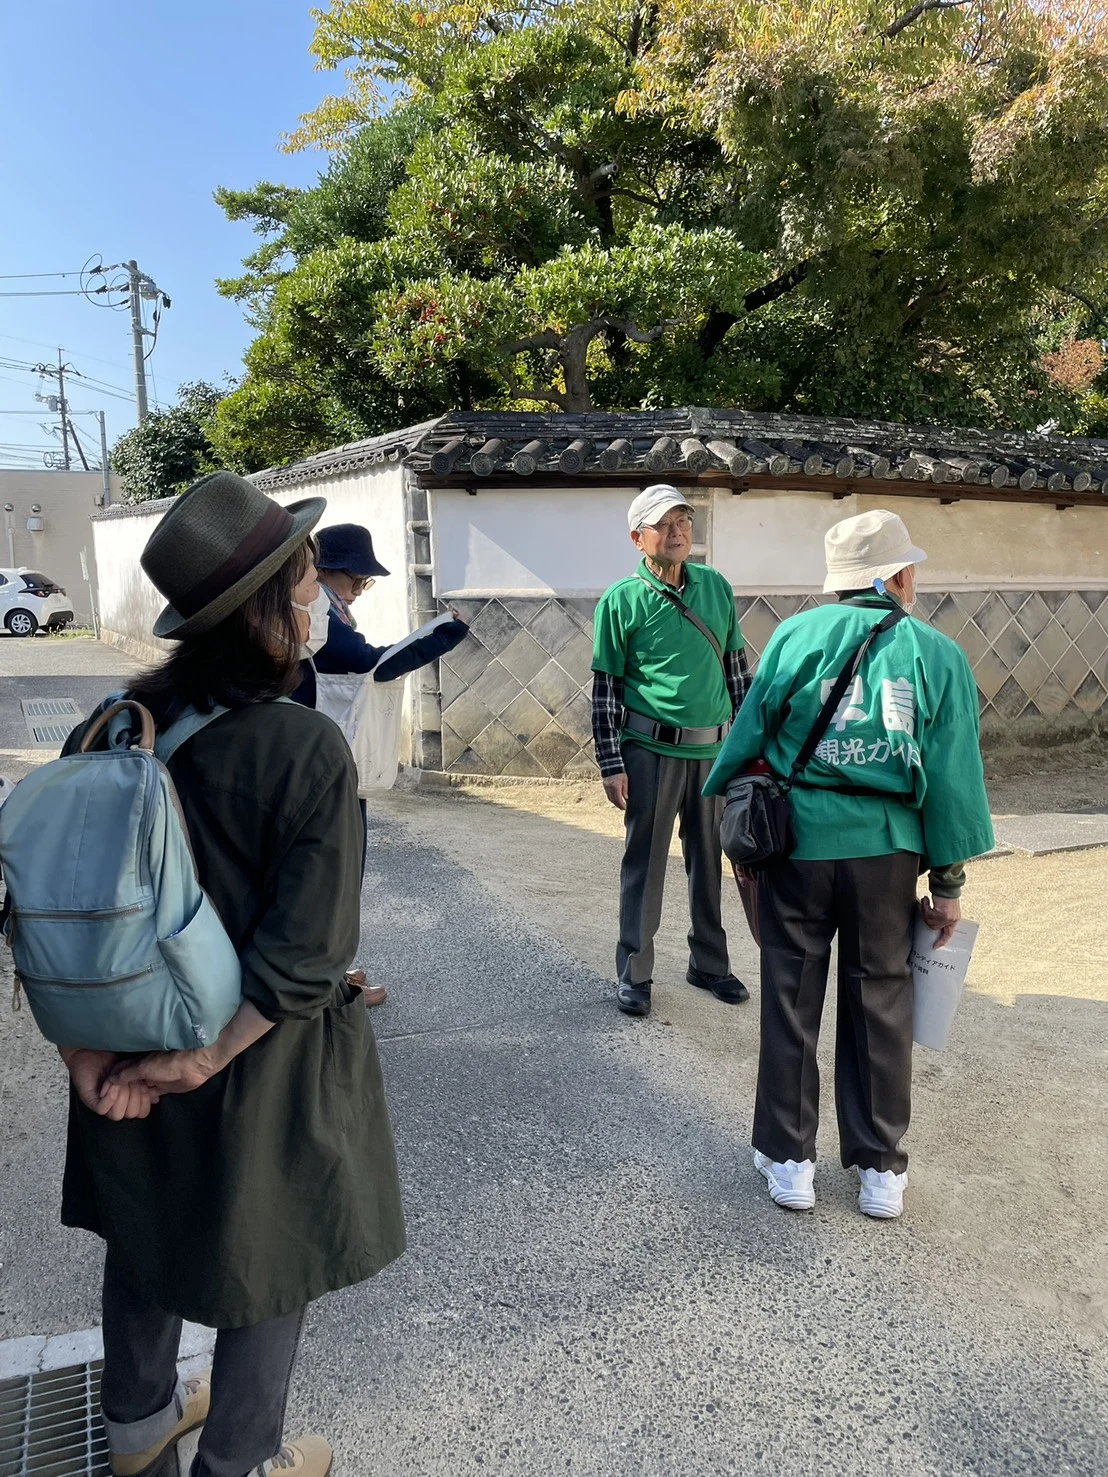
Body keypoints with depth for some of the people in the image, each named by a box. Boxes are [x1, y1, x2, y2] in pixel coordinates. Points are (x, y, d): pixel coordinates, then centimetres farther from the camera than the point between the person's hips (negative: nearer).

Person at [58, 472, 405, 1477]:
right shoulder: (307, 750, -25)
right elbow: (305, 957, -26)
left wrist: (86, 1052, -6)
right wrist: (202, 1064, -15)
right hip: (262, 1057, -6)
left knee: (146, 1231, 28)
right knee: (266, 1253, 19)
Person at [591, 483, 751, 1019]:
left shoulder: (716, 587, 5)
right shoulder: (622, 600, -7)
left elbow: (737, 668, 12)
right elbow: (605, 688, -6)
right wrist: (611, 764, -9)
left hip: (714, 747, 4)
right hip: (652, 748, -4)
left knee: (710, 858, 14)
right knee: (645, 861, 5)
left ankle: (709, 963, 31)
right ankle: (634, 972, 20)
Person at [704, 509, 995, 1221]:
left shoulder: (796, 635, -2)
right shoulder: (939, 655, -1)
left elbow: (748, 736, -1)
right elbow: (953, 776, -1)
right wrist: (949, 881, 6)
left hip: (795, 843, 0)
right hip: (886, 849, 1)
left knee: (792, 1001, 12)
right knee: (880, 1004, 13)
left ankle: (790, 1161, 24)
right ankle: (881, 1170, 26)